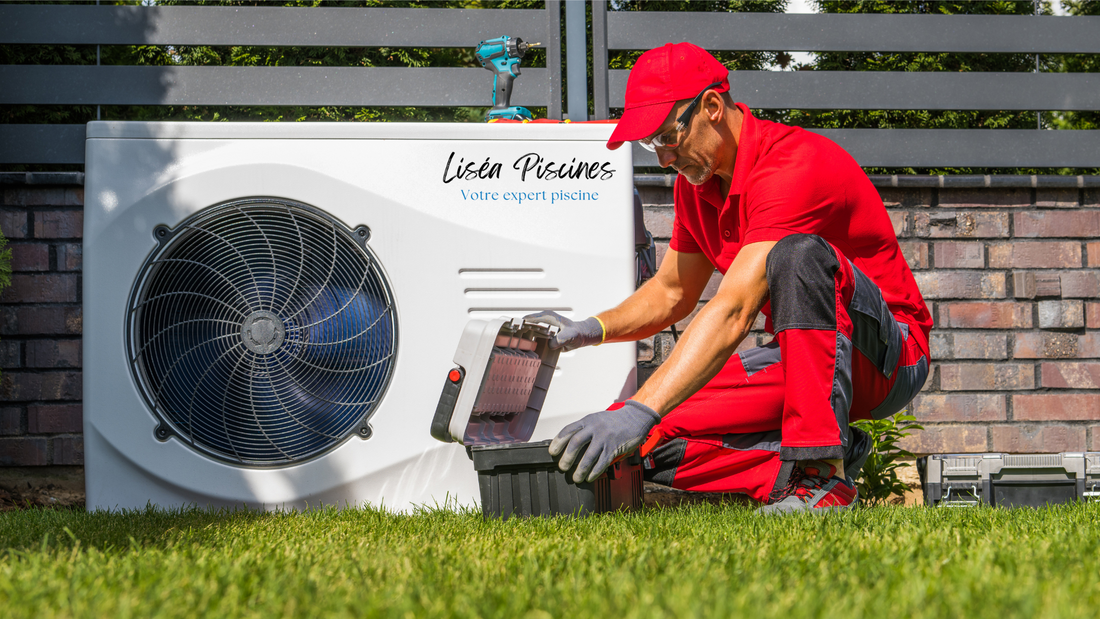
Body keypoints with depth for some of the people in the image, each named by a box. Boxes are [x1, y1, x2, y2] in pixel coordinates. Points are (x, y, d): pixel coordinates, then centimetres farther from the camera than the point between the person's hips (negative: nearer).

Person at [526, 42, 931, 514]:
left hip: (887, 354, -8)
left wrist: (639, 412, -42)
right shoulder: (696, 181, 4)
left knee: (799, 254, -38)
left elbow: (732, 313, -35)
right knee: (652, 440, -12)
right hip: (796, 358, 8)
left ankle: (823, 470, -34)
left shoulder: (792, 167, -25)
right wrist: (589, 330, -2)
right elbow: (670, 293, 18)